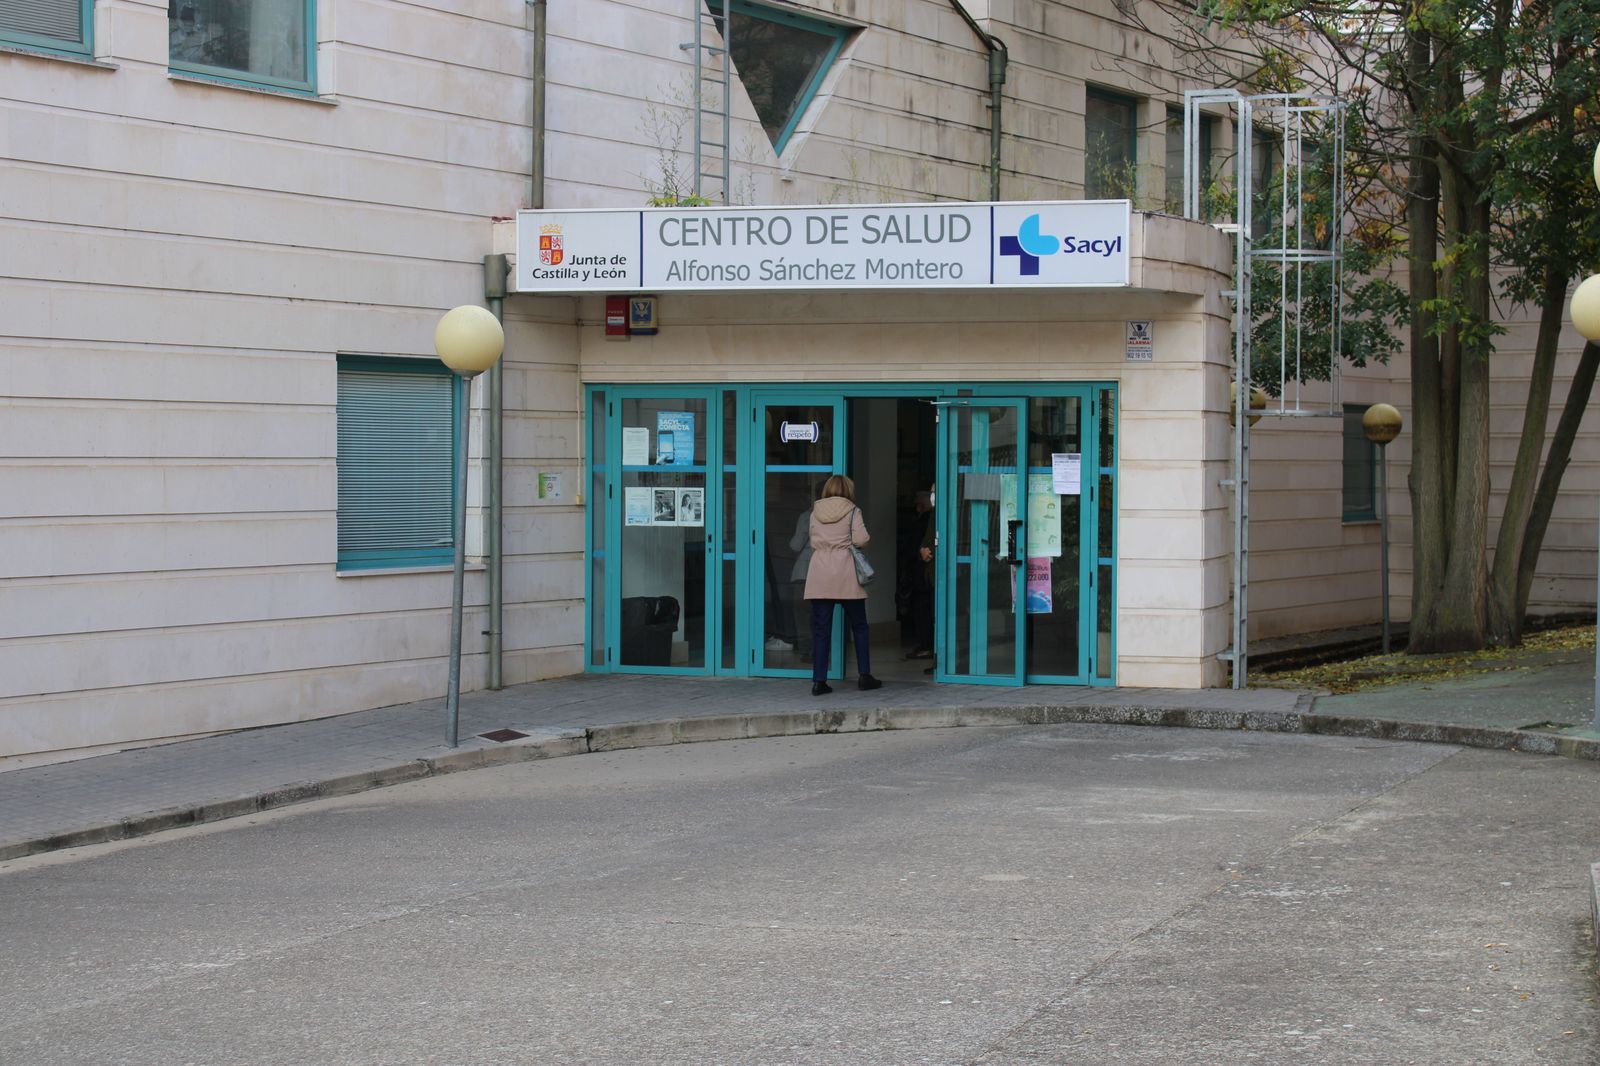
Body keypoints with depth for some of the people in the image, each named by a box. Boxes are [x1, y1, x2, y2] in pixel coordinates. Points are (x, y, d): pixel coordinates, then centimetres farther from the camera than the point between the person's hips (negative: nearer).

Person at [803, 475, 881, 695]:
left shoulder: (816, 512, 10)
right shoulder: (852, 511, -1)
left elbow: (813, 542, 13)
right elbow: (861, 540, -9)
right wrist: (848, 542, 12)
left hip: (819, 577, 3)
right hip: (845, 575, -3)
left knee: (821, 629, 2)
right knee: (858, 626, 10)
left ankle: (819, 680, -3)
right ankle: (864, 676, 11)